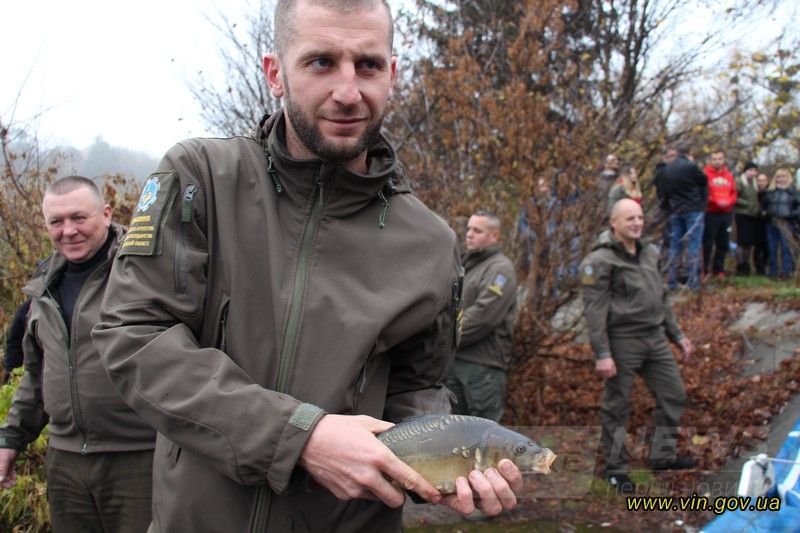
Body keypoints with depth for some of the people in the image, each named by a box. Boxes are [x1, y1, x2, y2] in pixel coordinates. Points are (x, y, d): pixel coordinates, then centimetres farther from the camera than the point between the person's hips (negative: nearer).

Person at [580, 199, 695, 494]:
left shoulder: (649, 253, 12)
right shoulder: (601, 260, -12)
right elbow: (594, 310, -16)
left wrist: (677, 334, 20)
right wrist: (602, 354, -20)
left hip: (655, 338, 8)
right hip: (623, 341, -7)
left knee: (673, 394, 12)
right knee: (616, 406, 3)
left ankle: (664, 456, 27)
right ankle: (616, 468, 16)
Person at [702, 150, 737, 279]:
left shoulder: (729, 175, 10)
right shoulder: (705, 174, -6)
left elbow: (734, 193, 11)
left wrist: (729, 201, -9)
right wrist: (716, 201, -20)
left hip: (726, 213, 5)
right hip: (711, 213, -5)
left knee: (723, 243, 10)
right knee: (708, 243, -4)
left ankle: (718, 269, 20)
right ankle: (705, 269, 3)